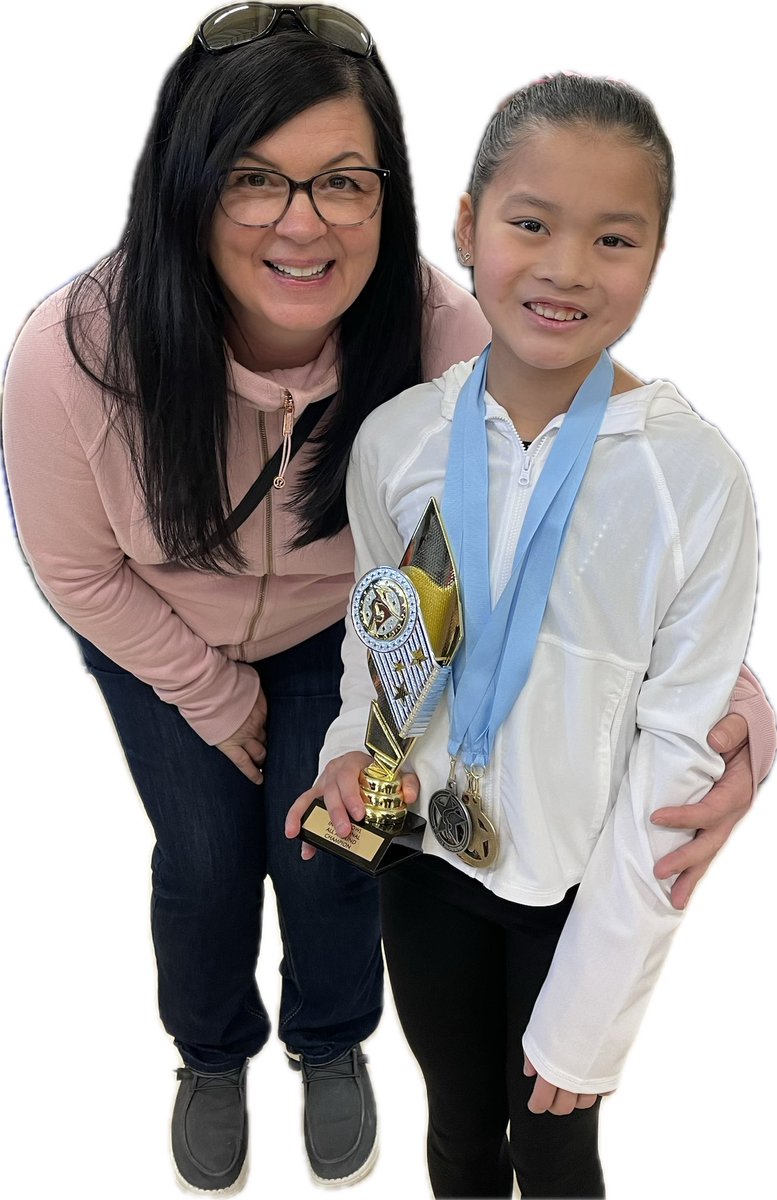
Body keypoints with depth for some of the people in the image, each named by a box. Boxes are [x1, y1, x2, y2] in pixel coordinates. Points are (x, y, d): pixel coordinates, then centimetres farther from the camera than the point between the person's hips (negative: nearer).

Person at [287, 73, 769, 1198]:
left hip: (582, 887, -3)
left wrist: (587, 1022, -12)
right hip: (425, 854, 3)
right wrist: (359, 744, -11)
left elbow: (677, 760, -16)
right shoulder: (395, 439, -11)